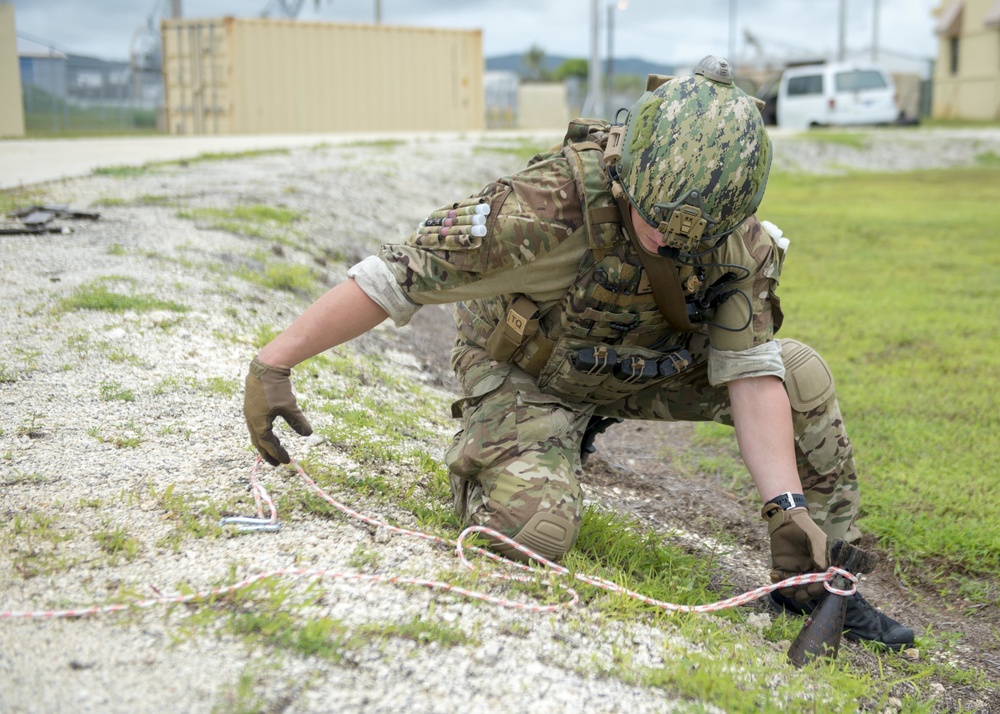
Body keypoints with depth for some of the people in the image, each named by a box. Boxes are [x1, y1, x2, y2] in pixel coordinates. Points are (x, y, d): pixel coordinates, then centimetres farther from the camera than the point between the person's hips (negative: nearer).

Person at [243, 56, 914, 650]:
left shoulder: (742, 237, -20)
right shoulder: (553, 202, -37)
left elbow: (750, 374, -18)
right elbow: (398, 274, -34)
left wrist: (786, 508, -29)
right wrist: (273, 363, -34)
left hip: (641, 367, 5)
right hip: (527, 374, -4)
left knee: (800, 374, -10)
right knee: (536, 530, -28)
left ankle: (820, 578, 6)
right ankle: (480, 459, 10)